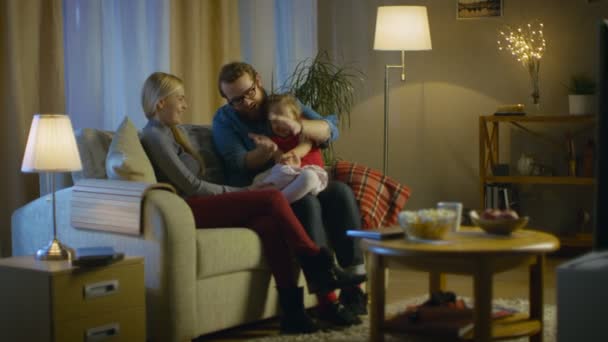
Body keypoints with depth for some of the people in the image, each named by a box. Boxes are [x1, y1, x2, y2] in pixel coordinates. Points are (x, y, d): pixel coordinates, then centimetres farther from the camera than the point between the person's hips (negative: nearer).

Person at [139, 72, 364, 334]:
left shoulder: (168, 132, 25)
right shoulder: (155, 136, -4)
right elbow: (191, 186, -10)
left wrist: (238, 194, 6)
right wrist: (238, 192, -3)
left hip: (201, 207, 8)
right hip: (189, 211, -8)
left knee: (270, 224, -20)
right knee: (273, 199, -21)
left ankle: (292, 310, -25)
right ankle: (318, 267, -12)